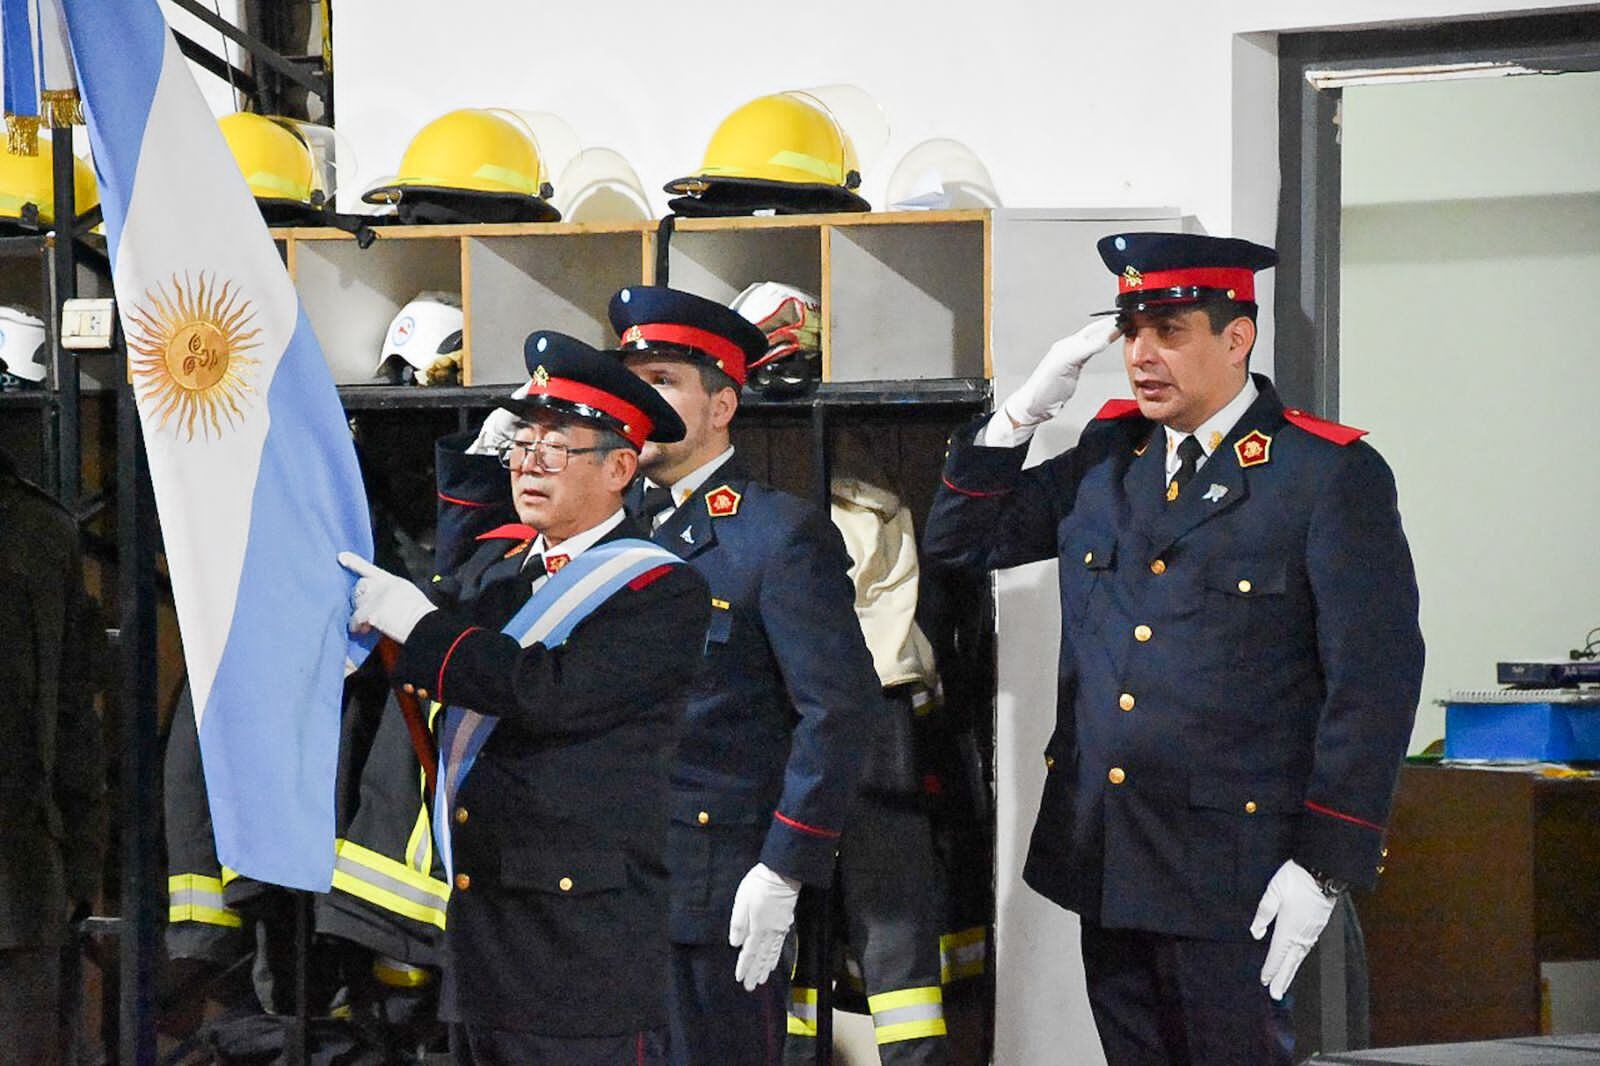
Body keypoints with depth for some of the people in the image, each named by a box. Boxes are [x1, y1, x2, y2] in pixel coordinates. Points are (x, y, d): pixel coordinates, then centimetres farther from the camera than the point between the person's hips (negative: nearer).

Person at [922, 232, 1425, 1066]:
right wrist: (1023, 411, 4)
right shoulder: (1105, 458, 11)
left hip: (1228, 870, -6)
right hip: (1103, 863, 6)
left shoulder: (1332, 475, -8)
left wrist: (1324, 866, -14)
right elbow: (960, 540, 19)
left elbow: (1374, 680, -10)